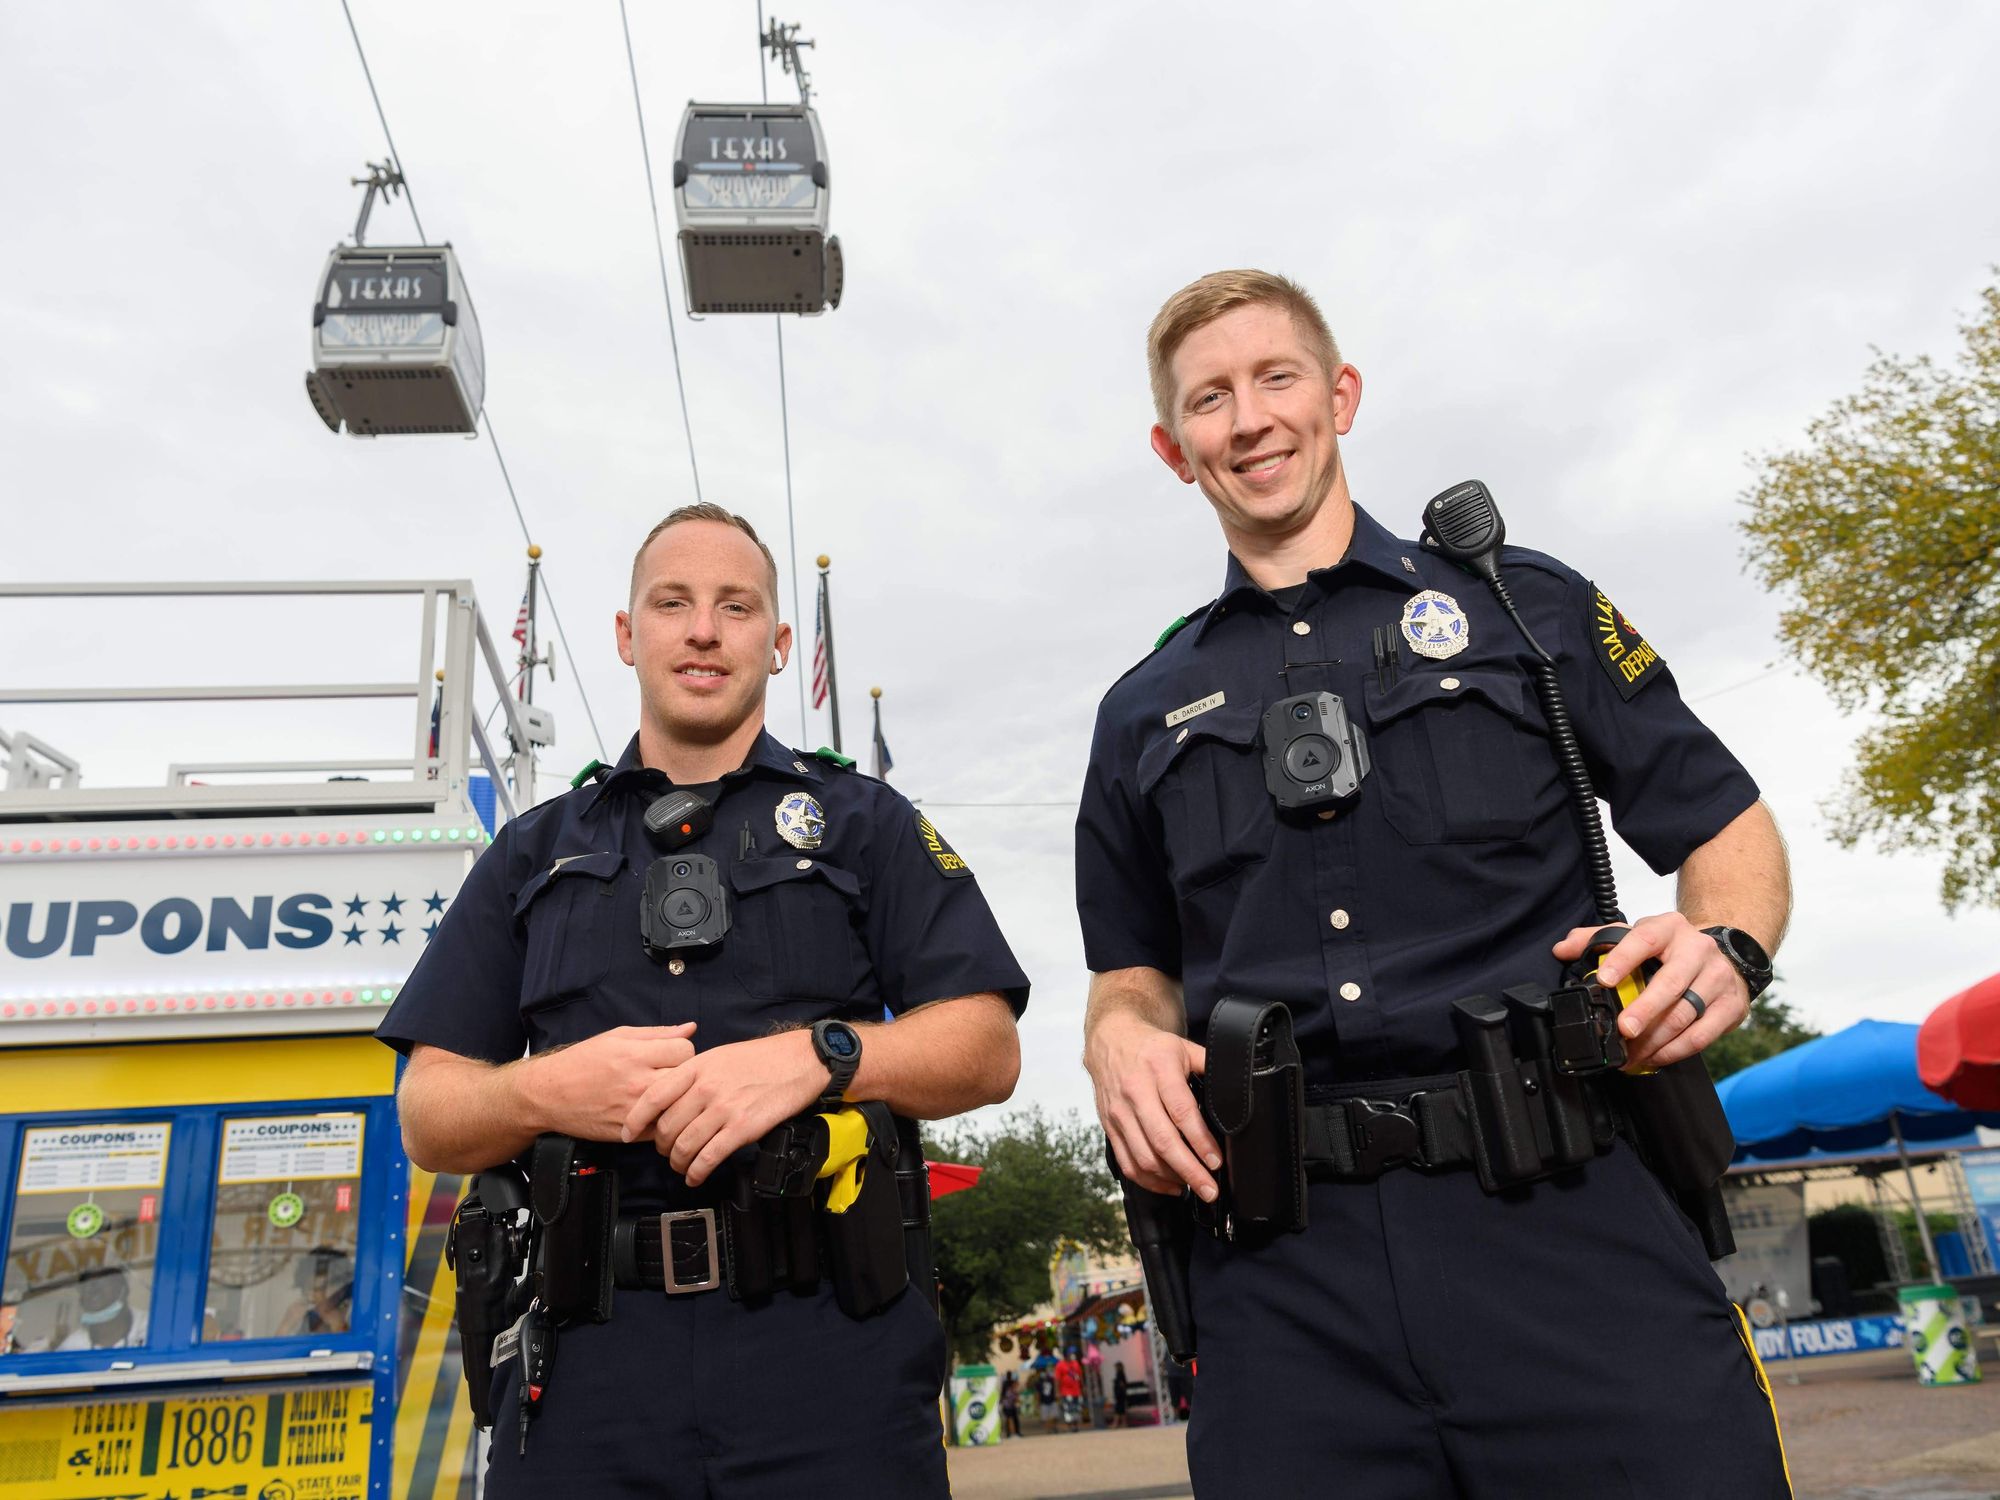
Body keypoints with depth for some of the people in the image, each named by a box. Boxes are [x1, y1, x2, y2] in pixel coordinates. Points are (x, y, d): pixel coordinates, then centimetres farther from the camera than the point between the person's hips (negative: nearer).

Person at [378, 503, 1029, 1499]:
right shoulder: (537, 851, 17)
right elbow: (428, 1119, 12)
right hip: (588, 1356, 2)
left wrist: (818, 1057, -16)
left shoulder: (863, 823, 11)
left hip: (830, 1343, -1)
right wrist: (546, 1090, -10)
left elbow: (988, 1051, 1)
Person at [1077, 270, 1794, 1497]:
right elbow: (1136, 969, 21)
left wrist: (1728, 946, -9)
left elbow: (1729, 827, 12)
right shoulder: (1146, 712, 16)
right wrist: (1119, 1039, -2)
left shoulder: (1524, 604, 10)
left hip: (1567, 1219, -1)